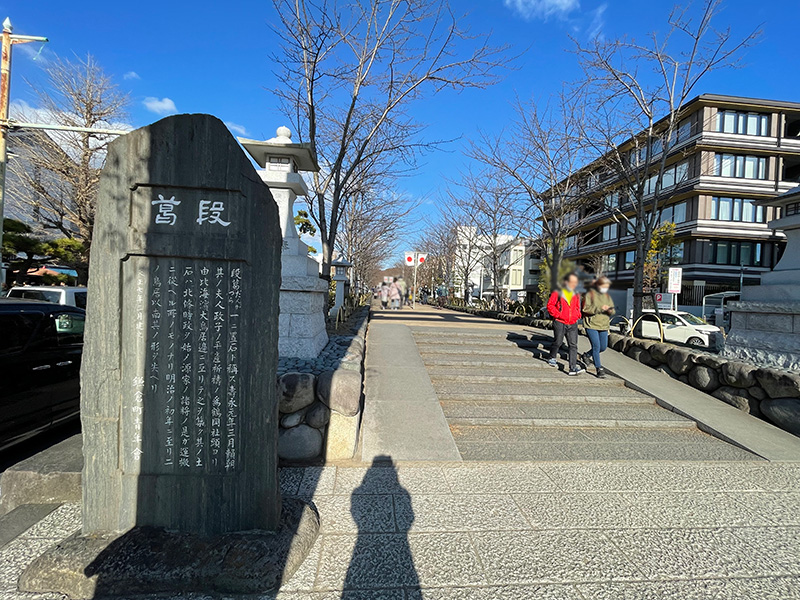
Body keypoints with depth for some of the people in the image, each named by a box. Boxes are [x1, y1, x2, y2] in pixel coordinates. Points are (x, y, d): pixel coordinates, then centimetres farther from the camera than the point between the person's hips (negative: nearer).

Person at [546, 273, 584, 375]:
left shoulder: (576, 295, 13)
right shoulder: (557, 293, -5)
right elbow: (550, 305, -6)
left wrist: (577, 316, 9)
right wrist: (558, 314, -12)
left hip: (573, 324, 4)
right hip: (560, 323, -4)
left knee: (573, 345, -5)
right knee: (557, 343, 7)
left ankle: (573, 368, -7)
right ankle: (552, 358, 35)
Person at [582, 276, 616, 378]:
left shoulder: (607, 296, 14)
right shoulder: (590, 294, -4)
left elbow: (612, 312, 15)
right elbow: (586, 308, -14)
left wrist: (610, 310, -9)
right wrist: (600, 308, -22)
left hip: (604, 325, 6)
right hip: (591, 325, -6)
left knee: (603, 347, 10)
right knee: (596, 346, -10)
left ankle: (587, 355, 35)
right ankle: (599, 369, -2)